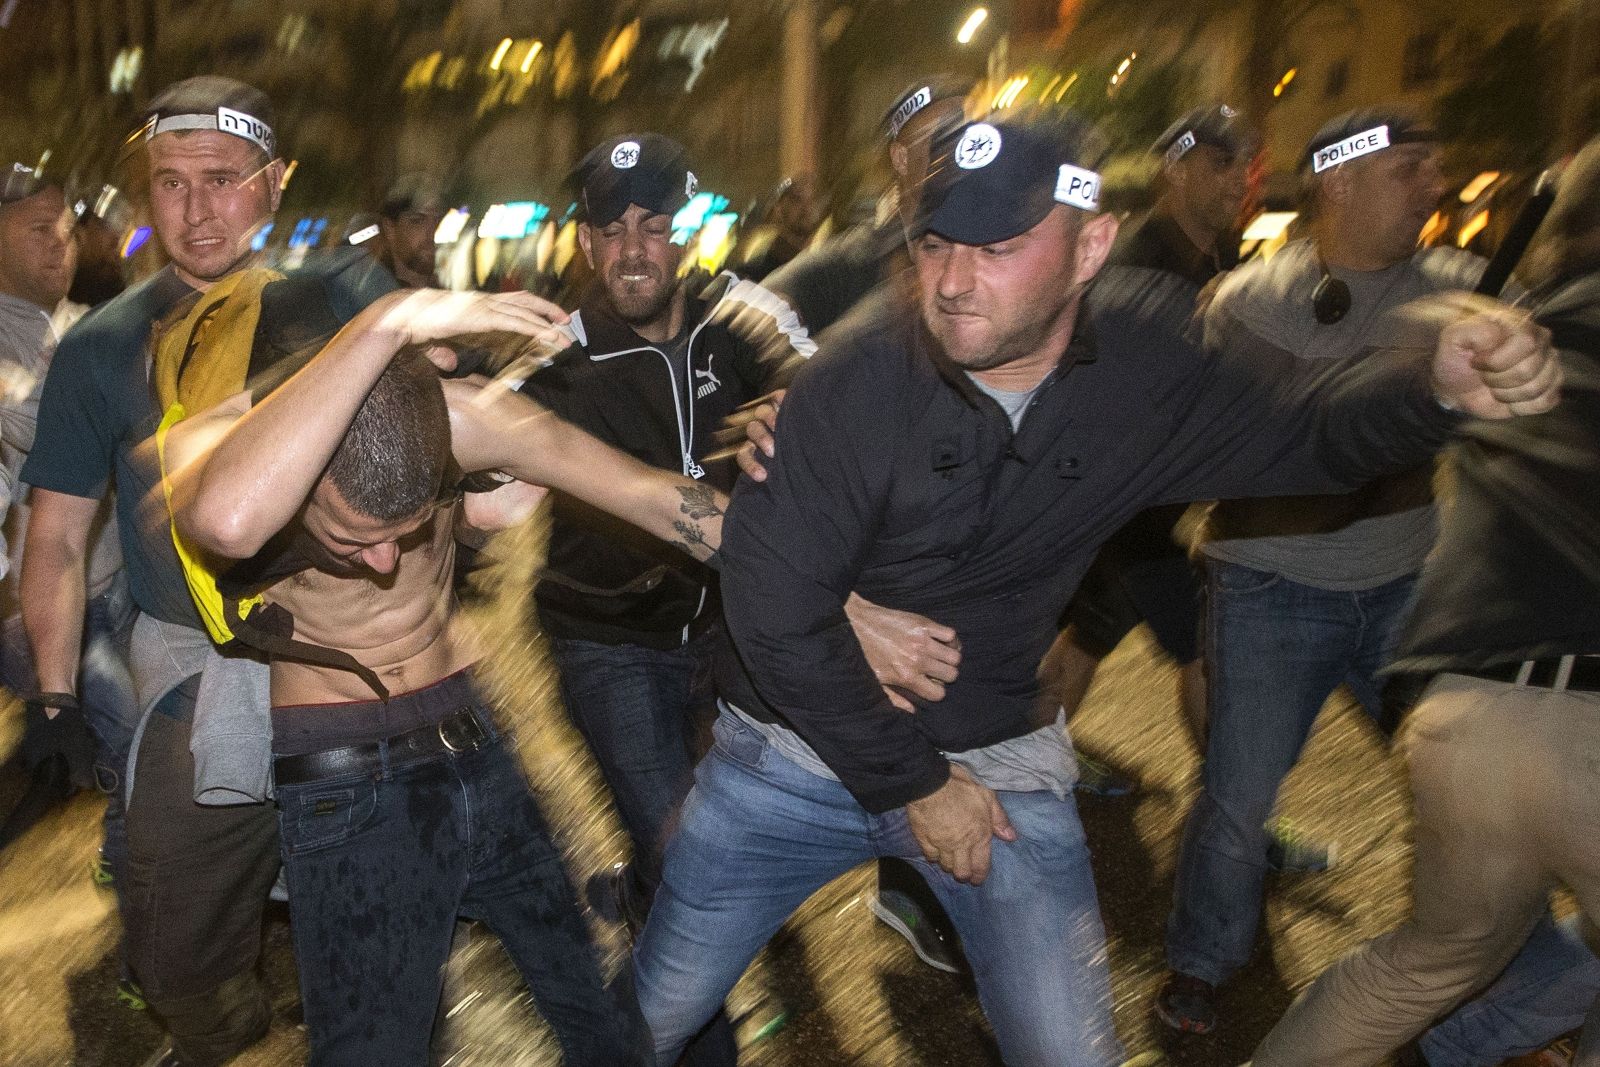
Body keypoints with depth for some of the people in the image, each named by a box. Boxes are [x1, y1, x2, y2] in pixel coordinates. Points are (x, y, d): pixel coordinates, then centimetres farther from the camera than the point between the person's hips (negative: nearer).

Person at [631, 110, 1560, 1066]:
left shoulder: (1152, 358, -12)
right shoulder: (855, 383, -22)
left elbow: (1312, 428, -1)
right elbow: (776, 611, -19)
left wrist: (1439, 385, -25)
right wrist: (908, 781, -13)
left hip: (1000, 758, 2)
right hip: (799, 751, -1)